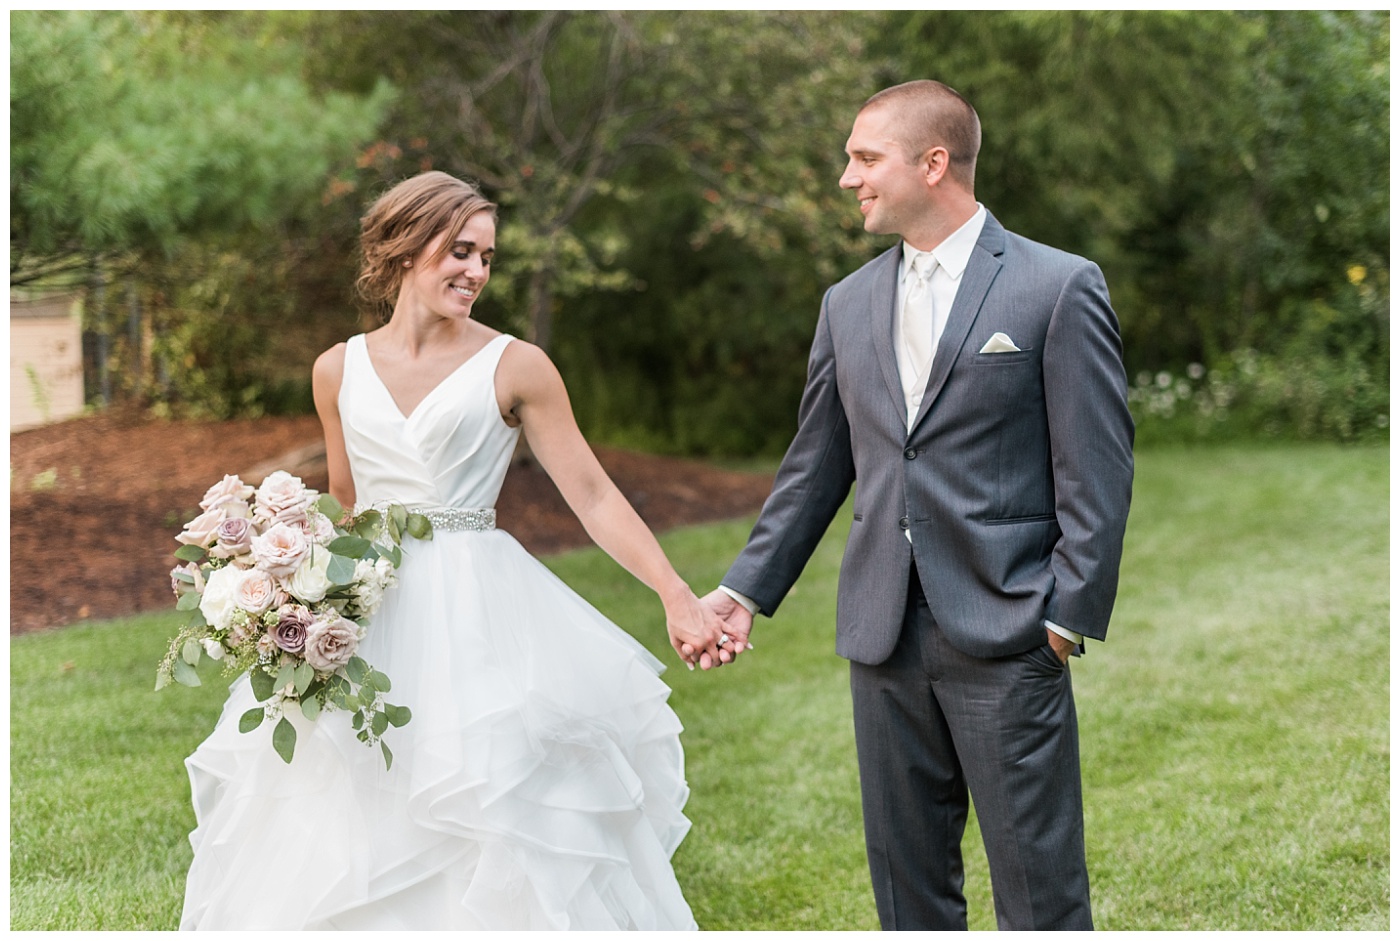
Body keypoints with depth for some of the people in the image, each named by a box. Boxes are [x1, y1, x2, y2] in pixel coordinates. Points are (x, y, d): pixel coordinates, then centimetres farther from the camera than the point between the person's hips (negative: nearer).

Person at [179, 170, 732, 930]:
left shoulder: (515, 367, -2)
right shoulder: (339, 371, 7)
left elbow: (593, 496, -5)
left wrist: (677, 597, -15)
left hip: (479, 618, -3)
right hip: (367, 621, 3)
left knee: (496, 837, -2)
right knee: (350, 842, 6)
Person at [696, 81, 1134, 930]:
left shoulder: (1060, 288, -4)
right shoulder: (849, 304, 13)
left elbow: (1097, 470, -6)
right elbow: (816, 468, 17)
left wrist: (1069, 612, -11)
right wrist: (748, 587, 10)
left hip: (1005, 636, -5)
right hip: (884, 637, 5)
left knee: (1039, 885, -1)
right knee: (907, 875, 12)